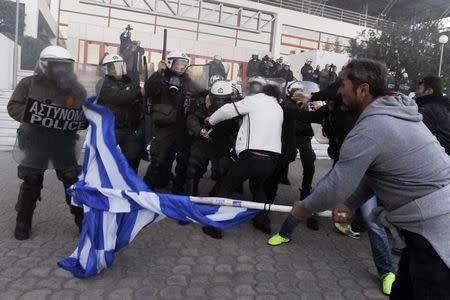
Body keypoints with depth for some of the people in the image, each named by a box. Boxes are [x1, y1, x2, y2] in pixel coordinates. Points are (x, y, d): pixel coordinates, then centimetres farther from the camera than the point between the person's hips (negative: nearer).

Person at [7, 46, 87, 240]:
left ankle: (82, 218, 18)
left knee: (73, 181, 4)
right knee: (31, 182, 11)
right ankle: (23, 222, 28)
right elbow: (13, 107, -6)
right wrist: (33, 116, -22)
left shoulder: (76, 89, 0)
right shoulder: (29, 83, -5)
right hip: (36, 142, -1)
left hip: (64, 144, 1)